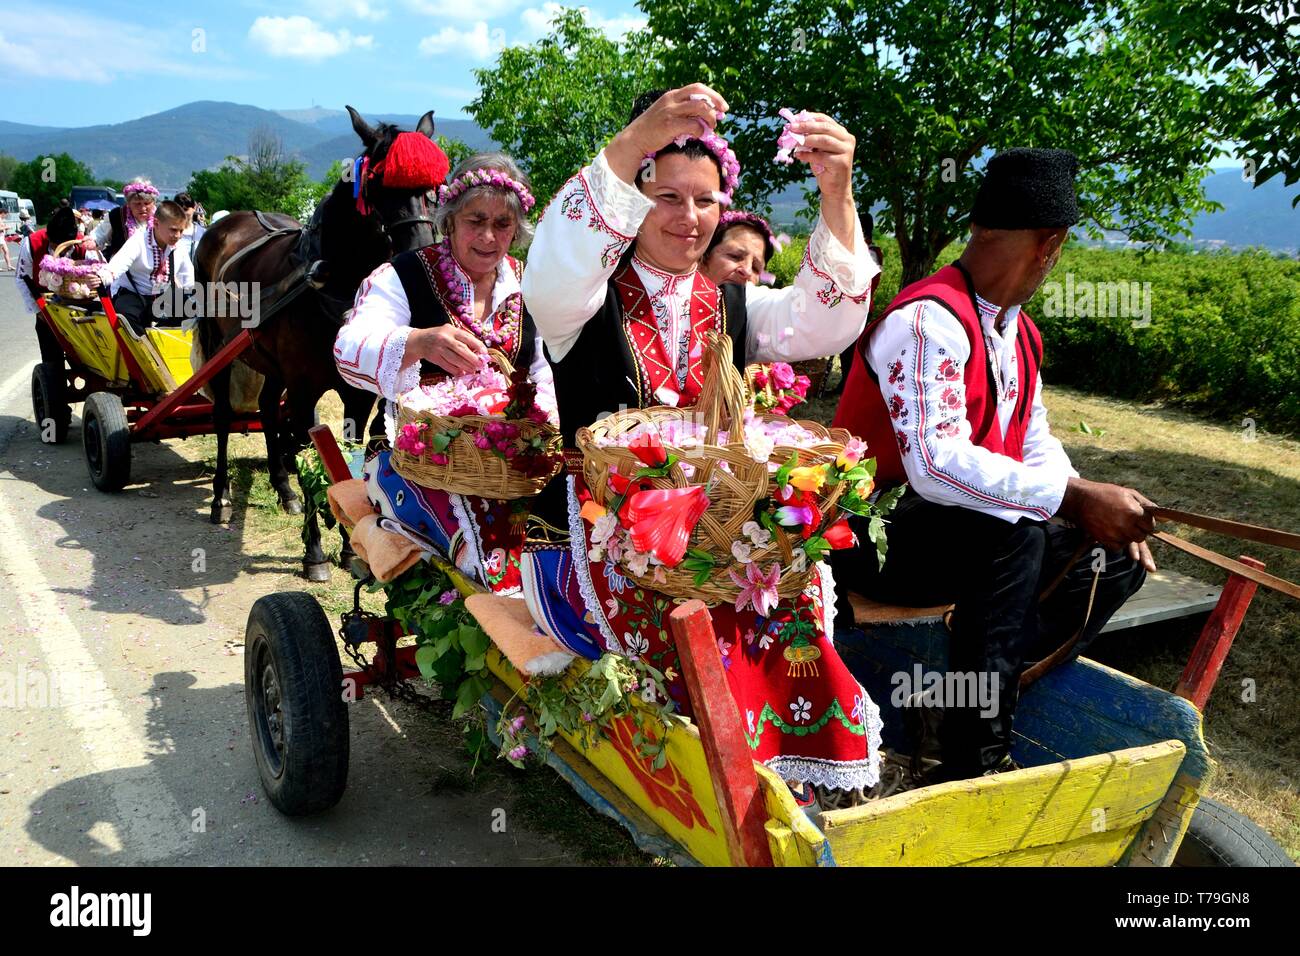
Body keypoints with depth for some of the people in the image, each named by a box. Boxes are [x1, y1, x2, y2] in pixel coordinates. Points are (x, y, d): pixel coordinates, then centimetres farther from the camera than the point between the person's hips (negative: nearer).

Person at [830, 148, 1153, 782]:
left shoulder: (1018, 334, 11)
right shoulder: (928, 320, -20)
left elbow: (1036, 448, 15)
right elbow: (937, 465, -32)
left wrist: (1097, 509, -4)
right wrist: (1074, 496, -32)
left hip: (969, 531, 10)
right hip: (877, 539, -10)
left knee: (1117, 560, 1)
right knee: (1012, 531, -35)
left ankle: (961, 700, -9)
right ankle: (972, 759, -27)